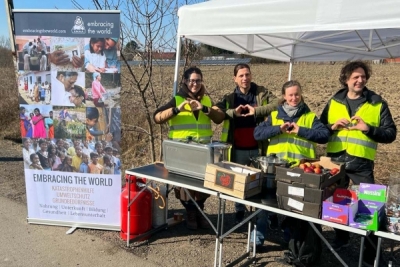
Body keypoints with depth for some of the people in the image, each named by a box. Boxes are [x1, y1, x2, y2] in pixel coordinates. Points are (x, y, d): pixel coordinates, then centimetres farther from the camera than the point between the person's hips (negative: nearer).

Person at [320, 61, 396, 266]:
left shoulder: (377, 103, 0)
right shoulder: (334, 101, 7)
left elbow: (391, 133, -2)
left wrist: (368, 128, -18)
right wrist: (332, 126, -10)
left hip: (361, 164, -3)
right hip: (335, 160, 3)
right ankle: (341, 238, 39)